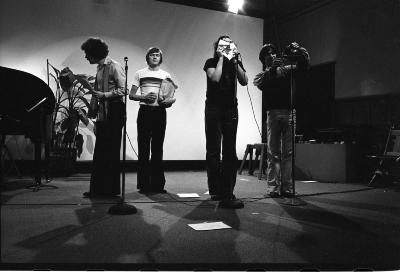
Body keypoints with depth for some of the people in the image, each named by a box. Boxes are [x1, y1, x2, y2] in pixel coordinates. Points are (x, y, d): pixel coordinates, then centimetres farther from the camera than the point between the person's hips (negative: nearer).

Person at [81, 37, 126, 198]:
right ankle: (98, 190, 15)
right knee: (99, 153, 8)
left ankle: (111, 189, 7)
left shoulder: (114, 67, -7)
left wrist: (104, 95, -20)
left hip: (114, 114, -8)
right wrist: (92, 111, 16)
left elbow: (123, 90, -14)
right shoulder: (99, 69, 18)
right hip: (102, 115, 8)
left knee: (111, 152, -3)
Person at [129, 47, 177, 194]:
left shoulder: (166, 75, 13)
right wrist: (144, 97, -13)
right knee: (143, 148, -2)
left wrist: (170, 100, -12)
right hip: (145, 111, -1)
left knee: (158, 148, 4)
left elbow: (173, 97, 12)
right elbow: (131, 95, 5)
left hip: (160, 112, 1)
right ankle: (143, 184, 4)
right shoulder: (140, 73, 10)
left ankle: (157, 184, 10)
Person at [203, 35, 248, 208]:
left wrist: (235, 61, -7)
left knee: (230, 152, 0)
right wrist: (221, 58, -7)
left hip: (231, 110, 3)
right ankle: (216, 191, 3)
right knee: (213, 151, -3)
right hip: (214, 109, -3)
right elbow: (215, 78, -15)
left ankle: (227, 193, 4)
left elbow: (244, 81, -3)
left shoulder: (236, 63, 13)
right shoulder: (211, 62, 5)